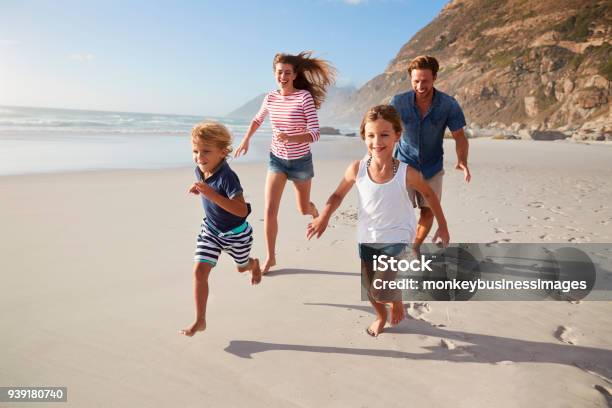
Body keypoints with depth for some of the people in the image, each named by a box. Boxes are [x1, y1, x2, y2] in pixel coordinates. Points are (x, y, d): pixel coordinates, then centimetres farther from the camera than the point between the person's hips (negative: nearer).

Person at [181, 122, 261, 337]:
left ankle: (254, 264, 63)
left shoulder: (227, 176, -33)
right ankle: (200, 321, 3)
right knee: (199, 271, -9)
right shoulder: (200, 171, -10)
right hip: (211, 230, 5)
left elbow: (242, 210, -45)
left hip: (236, 233, -5)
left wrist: (211, 194, -50)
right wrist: (199, 190, -2)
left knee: (241, 266, 23)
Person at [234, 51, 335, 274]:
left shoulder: (305, 97, -18)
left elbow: (315, 134, -23)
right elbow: (257, 119, 18)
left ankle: (314, 210, 55)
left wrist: (290, 138, -38)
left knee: (303, 209, 16)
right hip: (276, 159, 3)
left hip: (300, 160, -2)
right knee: (270, 210, -8)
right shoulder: (270, 98, -4)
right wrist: (245, 141, 14)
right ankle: (270, 256, 7)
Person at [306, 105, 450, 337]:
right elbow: (338, 195, -1)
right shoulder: (357, 169, -17)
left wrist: (442, 226, 7)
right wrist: (324, 217, -18)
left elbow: (429, 194, -2)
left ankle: (397, 300, 22)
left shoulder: (407, 173, -21)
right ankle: (381, 316, 50)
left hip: (397, 237, -3)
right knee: (370, 288, 17)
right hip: (367, 238, 3)